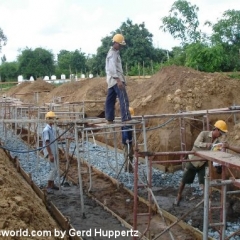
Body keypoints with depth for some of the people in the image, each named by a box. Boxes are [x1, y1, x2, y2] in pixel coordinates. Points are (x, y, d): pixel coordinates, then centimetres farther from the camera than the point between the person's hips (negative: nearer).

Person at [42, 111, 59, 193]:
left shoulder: (52, 129, 10)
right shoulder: (46, 130, -17)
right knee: (53, 168, -12)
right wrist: (50, 154, -25)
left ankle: (52, 184, 25)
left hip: (54, 151, 9)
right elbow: (47, 143, -22)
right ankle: (48, 187, -9)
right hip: (50, 152, -9)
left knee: (54, 168, 14)